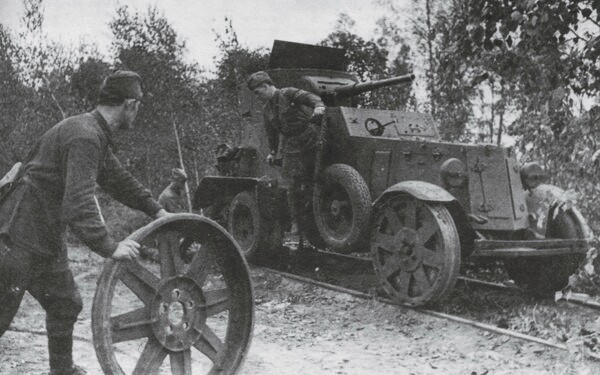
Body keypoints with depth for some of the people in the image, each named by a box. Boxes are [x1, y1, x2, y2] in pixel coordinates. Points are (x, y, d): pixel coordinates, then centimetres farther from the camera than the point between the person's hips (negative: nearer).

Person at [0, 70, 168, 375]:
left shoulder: (97, 135, 10)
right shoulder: (84, 136, -23)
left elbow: (117, 179, 21)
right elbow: (78, 205, -31)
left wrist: (156, 210, 19)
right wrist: (109, 247, -30)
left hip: (46, 240, 10)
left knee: (66, 305, 16)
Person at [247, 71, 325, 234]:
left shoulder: (288, 94, -5)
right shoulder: (267, 109, 15)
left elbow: (309, 97, -20)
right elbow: (272, 132, 26)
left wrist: (318, 106, -41)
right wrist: (273, 151, 26)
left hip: (310, 139, -5)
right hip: (290, 147, 5)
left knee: (313, 181, -3)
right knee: (292, 186, 0)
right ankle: (295, 222, 10)